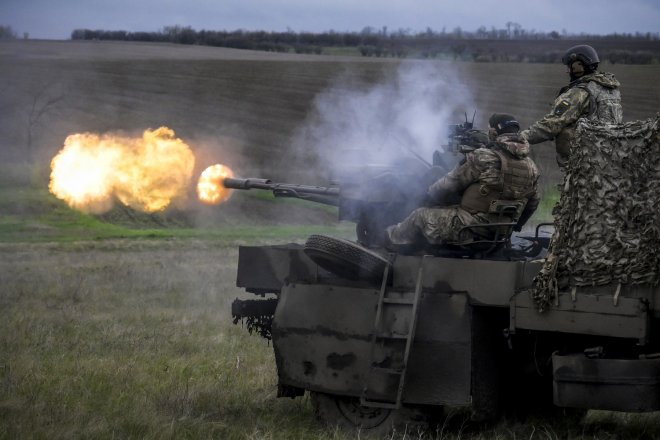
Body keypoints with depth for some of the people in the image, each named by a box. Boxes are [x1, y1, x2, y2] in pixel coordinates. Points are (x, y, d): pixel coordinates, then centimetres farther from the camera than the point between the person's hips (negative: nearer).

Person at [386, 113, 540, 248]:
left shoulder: (483, 158, -16)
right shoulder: (531, 167, 3)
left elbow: (447, 187, -7)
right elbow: (532, 204, 17)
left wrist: (429, 196, 15)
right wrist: (512, 227, 33)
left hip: (470, 229, -7)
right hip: (498, 238, 7)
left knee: (421, 215, 14)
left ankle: (393, 238, 39)